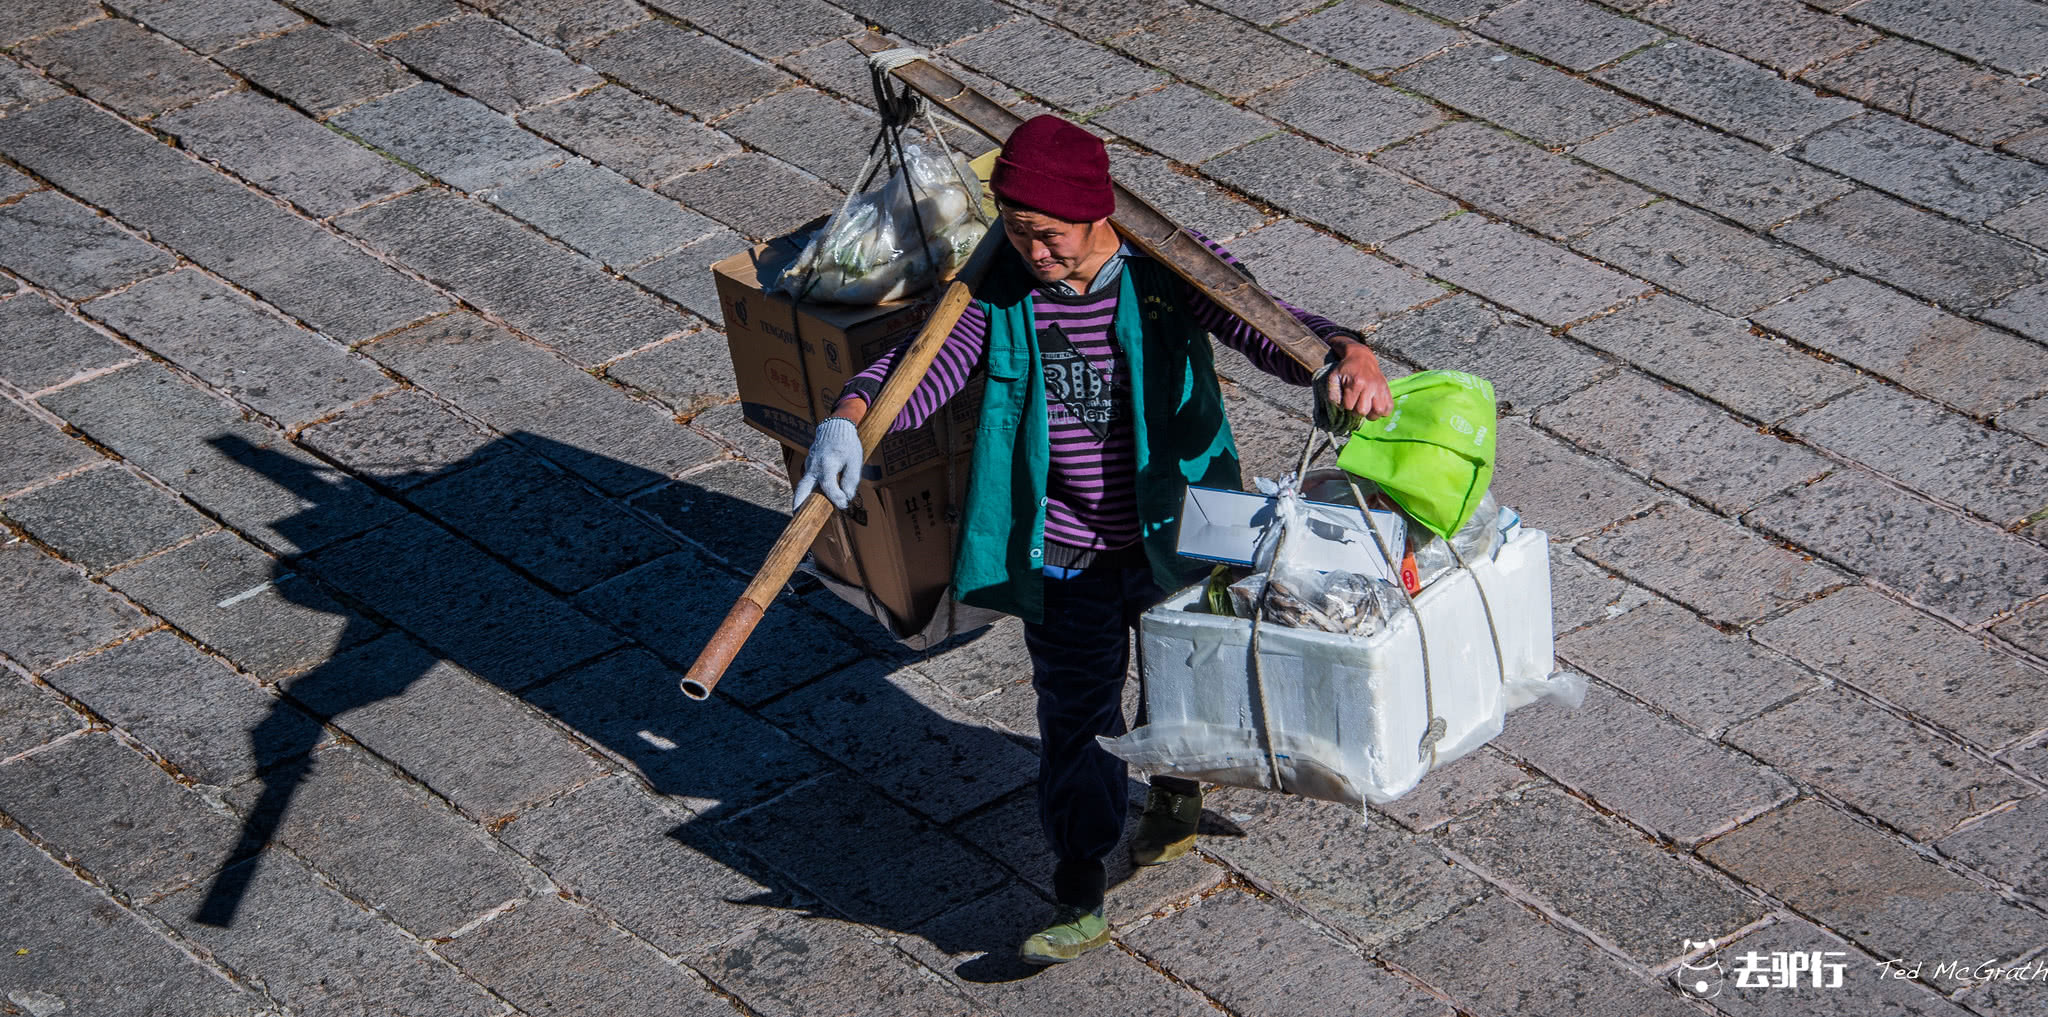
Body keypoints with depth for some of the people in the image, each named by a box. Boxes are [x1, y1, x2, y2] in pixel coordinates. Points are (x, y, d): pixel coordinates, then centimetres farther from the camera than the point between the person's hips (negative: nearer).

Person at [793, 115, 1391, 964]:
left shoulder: (1168, 268, -19)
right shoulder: (999, 287, -14)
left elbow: (1268, 330, -27)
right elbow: (924, 364, -20)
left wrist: (1348, 352, -49)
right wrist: (848, 417, -41)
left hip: (1174, 539, 0)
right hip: (1062, 557, 0)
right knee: (1074, 717, 3)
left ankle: (1177, 787, 53)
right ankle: (1079, 900, 14)